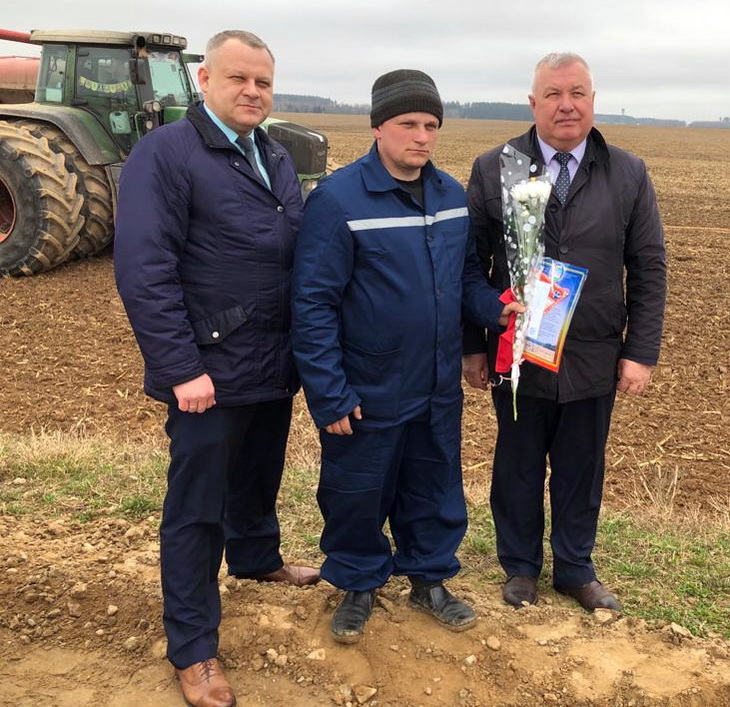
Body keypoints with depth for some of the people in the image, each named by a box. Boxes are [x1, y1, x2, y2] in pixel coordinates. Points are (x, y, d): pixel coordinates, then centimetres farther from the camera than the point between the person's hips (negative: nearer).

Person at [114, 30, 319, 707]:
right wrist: (181, 367, -22)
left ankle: (257, 559, 51)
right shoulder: (165, 153, -13)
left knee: (258, 480, 25)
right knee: (196, 507, 5)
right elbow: (143, 270, -19)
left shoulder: (276, 158, 11)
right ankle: (192, 650, 19)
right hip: (211, 371, -7)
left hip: (275, 366, 7)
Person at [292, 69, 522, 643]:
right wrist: (329, 395, -17)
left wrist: (495, 307, -7)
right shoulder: (338, 199, -17)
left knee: (435, 489, 19)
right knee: (358, 493, 12)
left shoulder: (453, 194, 2)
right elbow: (313, 304, -16)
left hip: (439, 389, 5)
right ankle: (358, 585, 36)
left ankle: (429, 579, 41)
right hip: (366, 395, -5)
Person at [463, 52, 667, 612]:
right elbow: (471, 265, -1)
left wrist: (642, 353, -2)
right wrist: (472, 347, -2)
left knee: (582, 472, 15)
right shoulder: (493, 171, -3)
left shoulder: (629, 176, 0)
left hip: (595, 361, 1)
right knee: (518, 468, 14)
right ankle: (520, 567, 35)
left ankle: (575, 570, 35)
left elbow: (649, 271, 2)